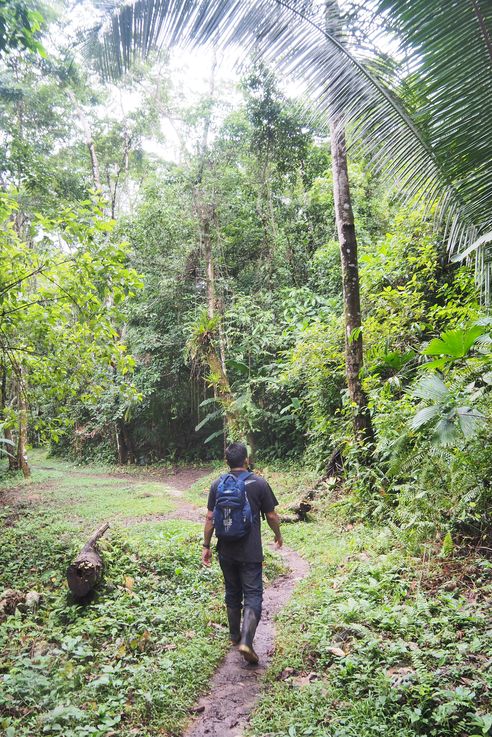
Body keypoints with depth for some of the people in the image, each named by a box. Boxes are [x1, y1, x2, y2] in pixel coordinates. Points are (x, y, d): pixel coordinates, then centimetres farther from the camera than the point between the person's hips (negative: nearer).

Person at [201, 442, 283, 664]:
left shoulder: (217, 485, -2)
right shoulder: (259, 483, -9)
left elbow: (210, 518, -1)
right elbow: (272, 516, -3)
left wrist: (206, 546, 8)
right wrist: (278, 536, 14)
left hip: (226, 552, 4)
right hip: (250, 552, -3)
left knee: (232, 593, 19)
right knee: (253, 595, 2)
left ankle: (235, 635, 33)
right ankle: (246, 641, -12)